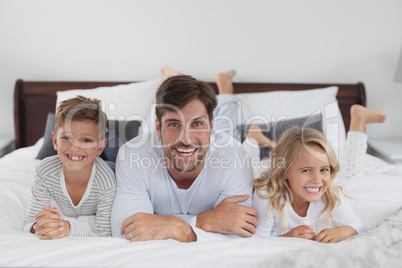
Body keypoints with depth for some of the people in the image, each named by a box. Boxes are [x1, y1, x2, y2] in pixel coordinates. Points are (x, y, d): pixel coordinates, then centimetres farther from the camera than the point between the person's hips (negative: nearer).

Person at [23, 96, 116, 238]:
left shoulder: (107, 182, -39)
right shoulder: (45, 171, -31)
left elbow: (104, 236, -33)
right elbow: (30, 223, -25)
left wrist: (68, 229, -52)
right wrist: (38, 228, -51)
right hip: (61, 214, 3)